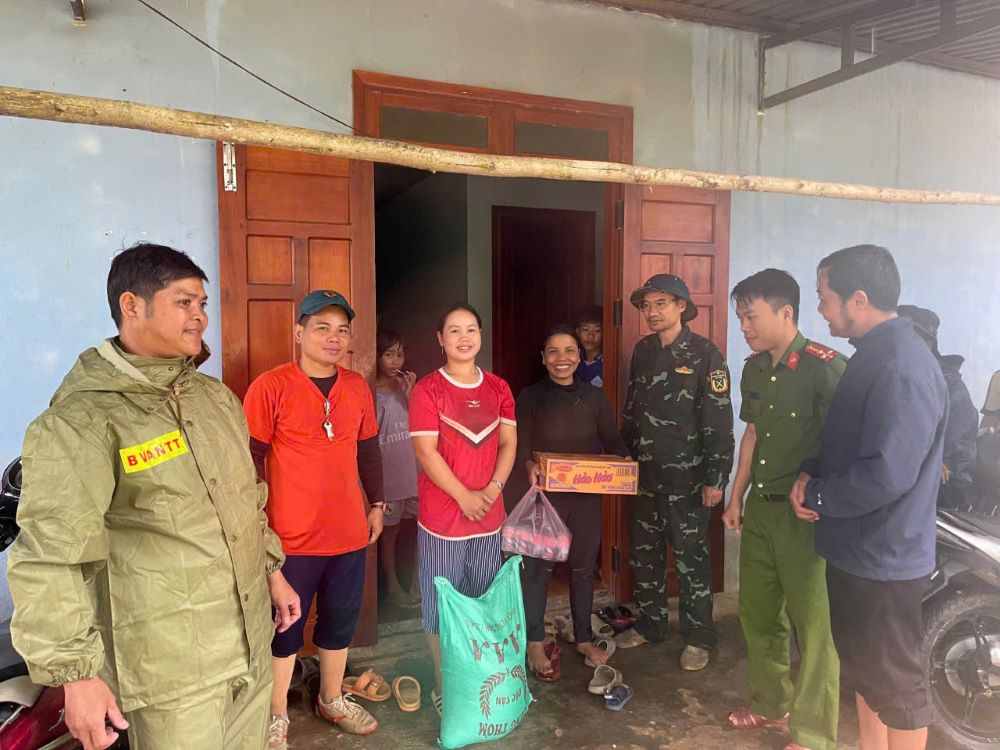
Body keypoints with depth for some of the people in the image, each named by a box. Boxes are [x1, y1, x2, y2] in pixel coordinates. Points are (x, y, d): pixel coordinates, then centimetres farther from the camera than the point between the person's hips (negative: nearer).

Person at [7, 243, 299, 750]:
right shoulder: (79, 421, -16)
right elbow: (50, 561, -17)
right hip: (169, 665, -6)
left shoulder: (216, 396, 8)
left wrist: (272, 570, 19)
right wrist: (76, 675, -16)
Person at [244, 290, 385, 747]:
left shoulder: (358, 387, 4)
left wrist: (376, 504, 17)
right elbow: (250, 460, -9)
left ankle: (332, 700, 41)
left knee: (340, 622, 19)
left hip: (349, 534, 5)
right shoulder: (270, 387, -12)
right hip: (291, 537, -5)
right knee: (284, 627, 12)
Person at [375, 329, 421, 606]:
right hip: (388, 473, -4)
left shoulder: (406, 385, 2)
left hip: (414, 470, 4)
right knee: (390, 529, 11)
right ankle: (393, 585, 28)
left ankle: (419, 582, 26)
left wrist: (409, 394, -14)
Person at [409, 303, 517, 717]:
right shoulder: (427, 389, -8)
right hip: (442, 515, -4)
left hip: (489, 513, 5)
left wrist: (492, 488, -9)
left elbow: (508, 443, 6)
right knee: (440, 604, 8)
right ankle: (444, 686, 25)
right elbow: (425, 452, -13)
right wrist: (463, 496, -17)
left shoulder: (498, 388, 7)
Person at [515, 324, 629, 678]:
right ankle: (535, 642, 19)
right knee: (539, 566, 2)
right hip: (546, 493, -3)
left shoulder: (594, 396, 6)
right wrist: (531, 467, -30)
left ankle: (584, 638, 30)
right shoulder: (530, 397, -4)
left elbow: (612, 441, 5)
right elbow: (520, 446, -9)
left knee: (584, 566, 14)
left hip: (587, 493, 3)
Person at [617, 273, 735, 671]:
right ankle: (650, 624, 33)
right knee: (644, 552, 15)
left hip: (686, 478, -6)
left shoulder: (704, 354, -11)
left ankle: (697, 638, 21)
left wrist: (715, 479, -15)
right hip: (645, 474, 6)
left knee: (690, 558, 5)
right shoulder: (642, 351, 8)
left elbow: (720, 421, -12)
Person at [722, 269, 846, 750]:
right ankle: (770, 704, 39)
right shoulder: (755, 368, 8)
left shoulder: (825, 367, -16)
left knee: (812, 624, 4)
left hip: (805, 514, -7)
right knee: (757, 612, 18)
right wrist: (736, 497, 16)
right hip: (760, 509, 8)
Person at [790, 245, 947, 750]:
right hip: (855, 549, 10)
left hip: (884, 558, -10)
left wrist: (818, 497, -15)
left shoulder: (902, 368, -25)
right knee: (861, 665, 24)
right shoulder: (874, 354, 7)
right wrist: (811, 473, 0)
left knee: (895, 681, 8)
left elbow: (888, 474, -30)